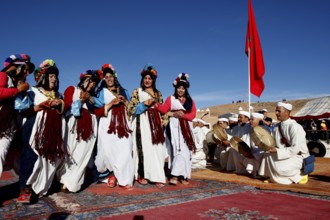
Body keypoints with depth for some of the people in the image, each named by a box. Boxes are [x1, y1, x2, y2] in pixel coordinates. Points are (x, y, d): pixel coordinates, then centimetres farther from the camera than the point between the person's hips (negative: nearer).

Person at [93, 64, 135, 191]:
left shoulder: (123, 91, 21)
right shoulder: (102, 92, 12)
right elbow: (97, 112, 1)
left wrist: (125, 101, 1)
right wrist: (111, 104, -10)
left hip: (123, 124, 2)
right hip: (108, 125, -2)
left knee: (125, 151, -8)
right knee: (109, 150, -13)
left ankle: (123, 179, 2)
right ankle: (122, 178, 10)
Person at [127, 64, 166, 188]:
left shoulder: (158, 93, 20)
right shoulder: (137, 92, 8)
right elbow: (130, 108, -1)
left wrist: (156, 105, 1)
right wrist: (144, 104, -10)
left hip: (155, 123, 4)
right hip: (142, 122, -3)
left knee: (157, 148, -4)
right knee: (144, 147, -11)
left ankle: (156, 176, -2)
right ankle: (141, 175, -3)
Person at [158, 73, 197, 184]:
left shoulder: (190, 101, 16)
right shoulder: (170, 99, 9)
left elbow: (193, 115, 3)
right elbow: (164, 109, -6)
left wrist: (183, 115, -13)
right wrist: (156, 104, -23)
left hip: (186, 127, 4)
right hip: (175, 126, -3)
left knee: (186, 150, -1)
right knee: (180, 149, -14)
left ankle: (183, 175, 5)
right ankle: (175, 175, -13)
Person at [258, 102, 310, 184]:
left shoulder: (295, 127, -22)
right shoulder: (277, 127, 2)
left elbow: (296, 149, -25)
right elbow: (277, 144, 8)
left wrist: (278, 151, -24)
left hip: (299, 156, -7)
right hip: (286, 153, 8)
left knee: (280, 168, -27)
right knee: (268, 154, -11)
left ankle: (300, 175, 0)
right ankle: (273, 177, 4)